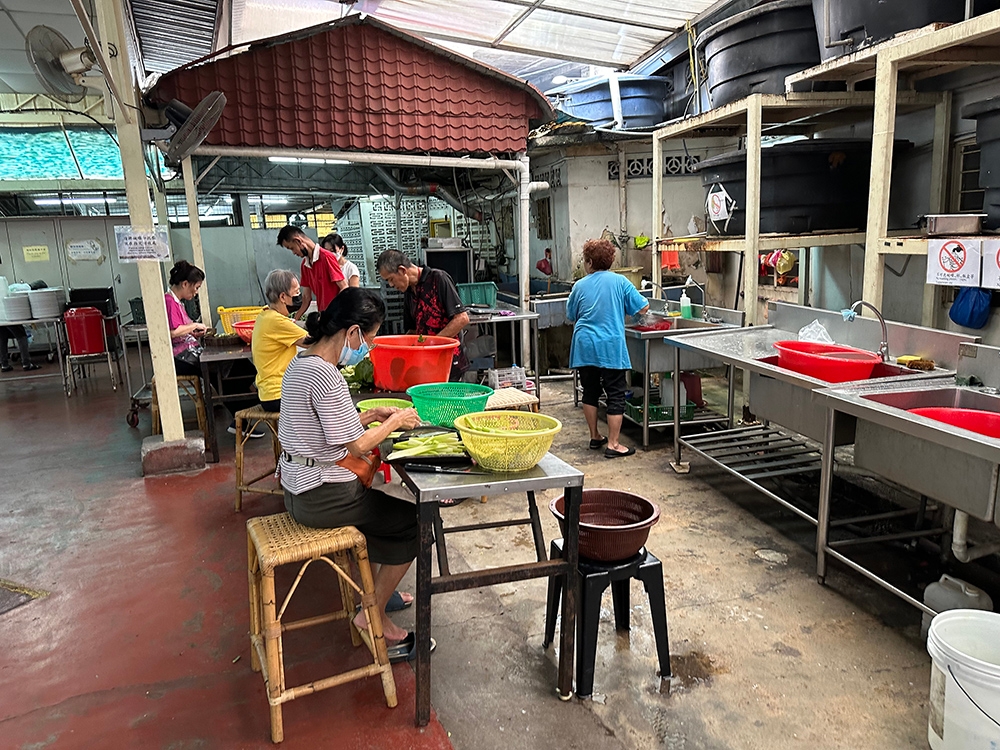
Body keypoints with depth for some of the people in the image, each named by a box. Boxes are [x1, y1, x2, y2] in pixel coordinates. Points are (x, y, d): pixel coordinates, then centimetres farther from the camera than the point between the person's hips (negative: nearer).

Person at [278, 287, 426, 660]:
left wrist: (372, 415, 8)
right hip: (322, 494, -10)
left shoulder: (302, 361, 7)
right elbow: (357, 445, -20)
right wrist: (395, 422, -5)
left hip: (301, 488, 10)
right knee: (413, 522, 3)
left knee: (383, 507, 27)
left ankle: (376, 591, 33)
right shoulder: (324, 374, -24)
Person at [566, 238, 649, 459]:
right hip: (611, 348, -3)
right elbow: (643, 308, 0)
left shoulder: (580, 286, 5)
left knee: (590, 392, 16)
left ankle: (595, 437, 26)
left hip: (585, 347, 3)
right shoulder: (619, 281, -1)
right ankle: (612, 445, 3)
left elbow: (571, 317, 15)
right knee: (615, 395, 3)